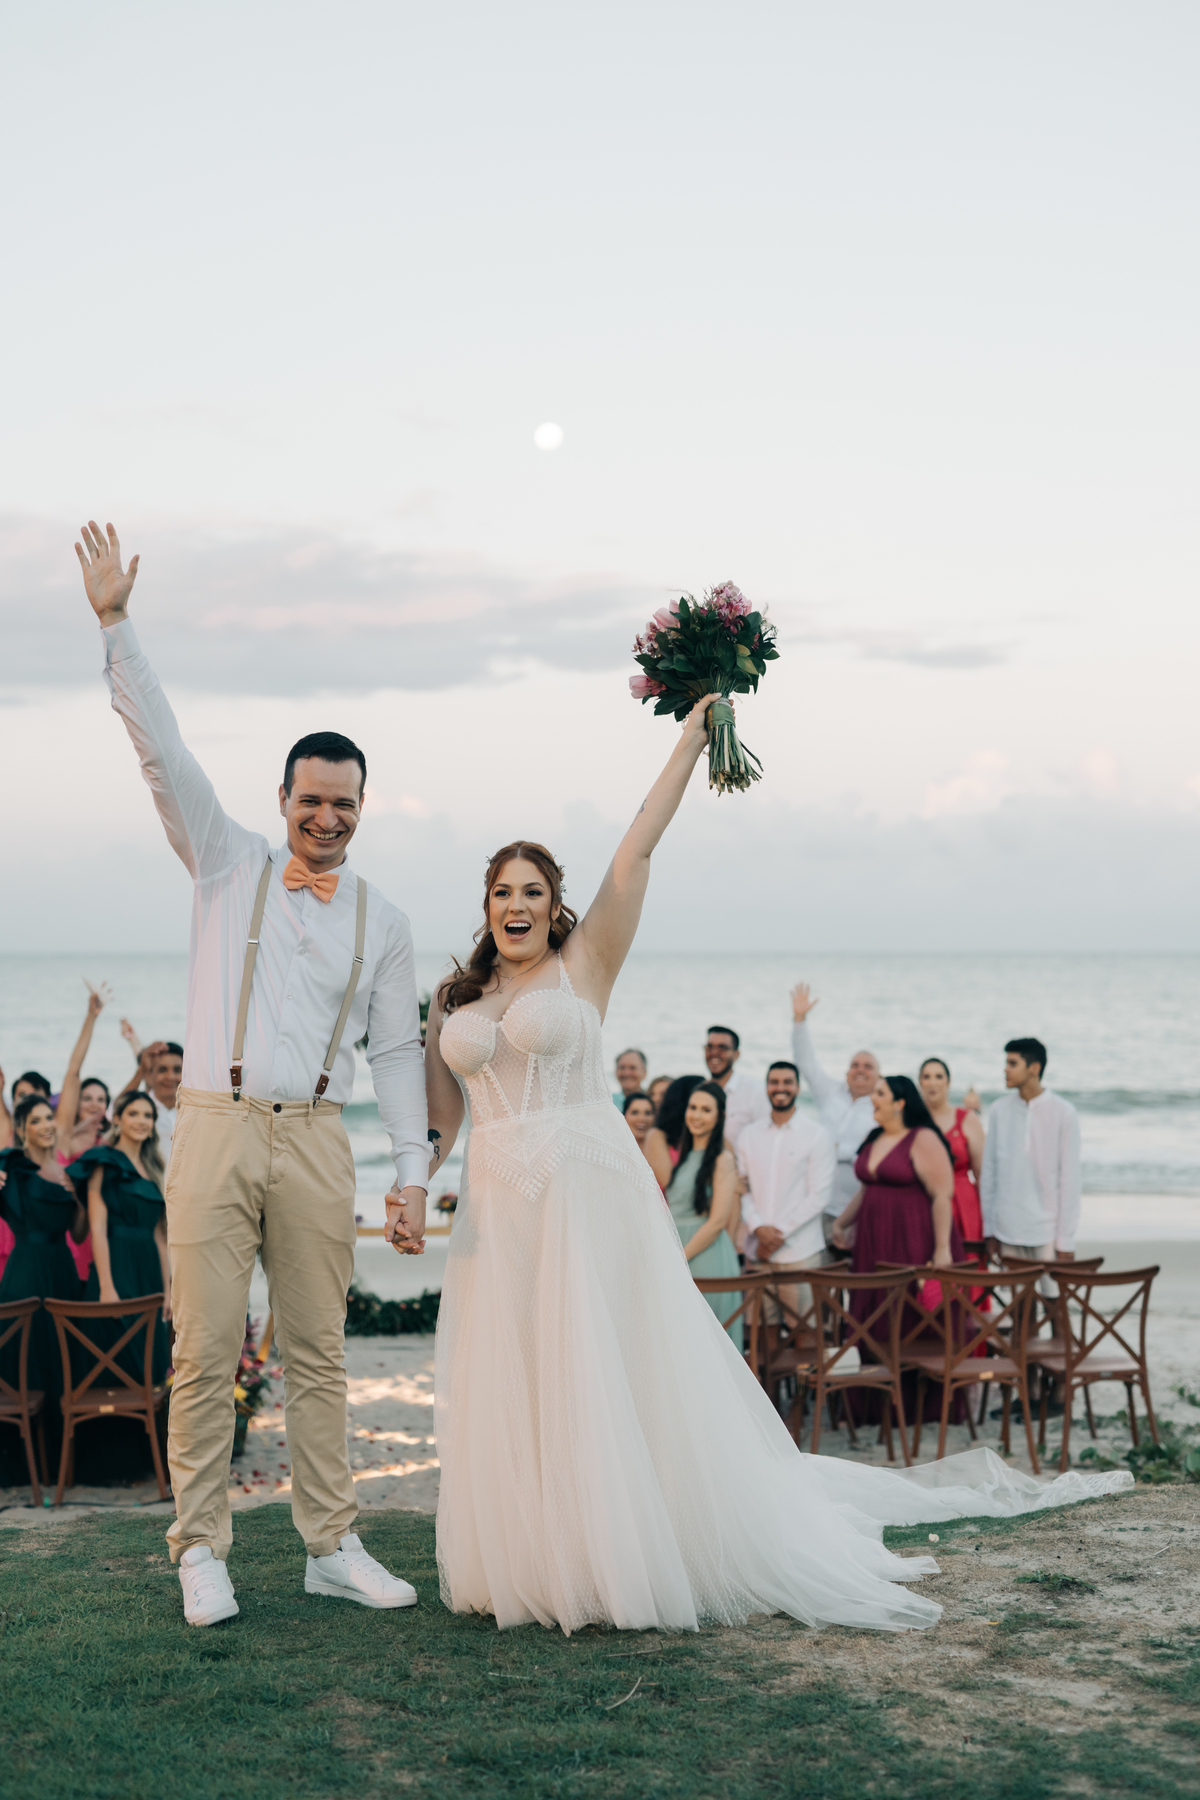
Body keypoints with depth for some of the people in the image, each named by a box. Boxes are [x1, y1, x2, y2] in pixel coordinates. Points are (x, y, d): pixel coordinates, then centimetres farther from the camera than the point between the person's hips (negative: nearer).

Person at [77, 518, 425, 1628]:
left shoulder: (381, 922, 11)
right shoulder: (228, 864, 8)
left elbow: (397, 1053, 12)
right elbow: (162, 751, 1)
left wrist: (414, 1172, 5)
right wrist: (116, 624, -7)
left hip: (316, 1141, 1)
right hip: (216, 1128, -1)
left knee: (319, 1355, 6)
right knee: (205, 1352, -2)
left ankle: (332, 1546, 13)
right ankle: (201, 1552, 6)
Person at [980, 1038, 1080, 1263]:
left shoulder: (1063, 1113, -5)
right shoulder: (1000, 1110, 4)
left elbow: (1071, 1180, -4)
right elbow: (988, 1172, 8)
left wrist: (1066, 1242, -6)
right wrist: (989, 1229, 7)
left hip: (1048, 1235, -3)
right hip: (1007, 1232, 3)